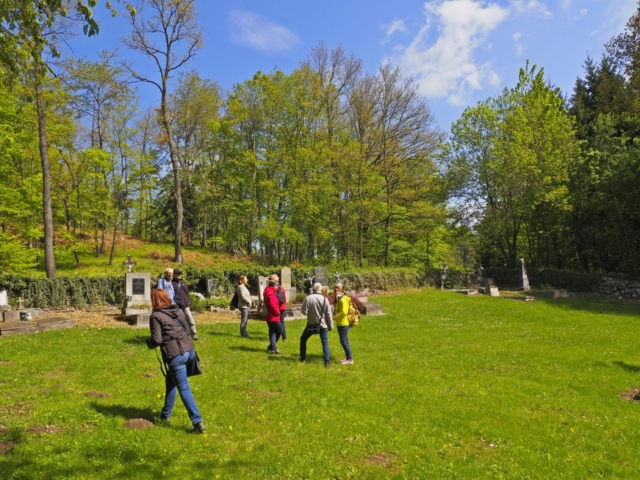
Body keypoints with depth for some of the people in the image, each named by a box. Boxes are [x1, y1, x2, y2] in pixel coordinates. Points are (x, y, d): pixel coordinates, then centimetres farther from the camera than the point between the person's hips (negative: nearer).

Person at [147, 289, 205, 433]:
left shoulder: (156, 316, -5)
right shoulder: (178, 311, 13)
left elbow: (157, 340, -8)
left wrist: (149, 343, 13)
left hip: (175, 355, -7)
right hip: (189, 350, 7)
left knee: (184, 388, 0)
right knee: (170, 381, 26)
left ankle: (198, 422, -2)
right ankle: (166, 414, 38)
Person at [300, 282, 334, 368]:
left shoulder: (308, 298, -12)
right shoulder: (325, 299, -5)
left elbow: (304, 311, -12)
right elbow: (329, 314, -3)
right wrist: (330, 326, 5)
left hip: (311, 324, -1)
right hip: (322, 325, 1)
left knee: (303, 339, 20)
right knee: (325, 343, 5)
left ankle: (303, 358, 24)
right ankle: (327, 362, -4)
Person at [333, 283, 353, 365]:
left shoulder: (343, 300, -16)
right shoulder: (338, 300, 14)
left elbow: (344, 312, -24)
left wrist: (334, 317, -19)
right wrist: (333, 315, 5)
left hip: (343, 324, -10)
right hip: (340, 324, 10)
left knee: (343, 341, -8)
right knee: (344, 341, 14)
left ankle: (350, 359, -3)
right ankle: (348, 358, 22)